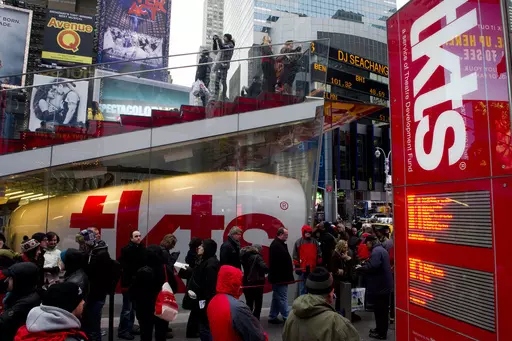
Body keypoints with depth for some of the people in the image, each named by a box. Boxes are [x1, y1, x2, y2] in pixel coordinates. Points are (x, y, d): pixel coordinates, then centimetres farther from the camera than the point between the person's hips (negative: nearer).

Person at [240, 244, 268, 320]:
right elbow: (264, 268, -27)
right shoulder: (257, 257, -17)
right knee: (258, 305, 8)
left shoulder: (245, 256, 3)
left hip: (247, 283, 6)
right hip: (256, 283, -6)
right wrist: (267, 270, -9)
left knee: (249, 304, 18)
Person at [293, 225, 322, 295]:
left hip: (313, 268, 2)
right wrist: (297, 266, -4)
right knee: (302, 287, 5)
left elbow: (319, 254, 10)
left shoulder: (315, 242, 7)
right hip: (302, 268, -2)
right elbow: (295, 255, -1)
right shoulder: (298, 242, -1)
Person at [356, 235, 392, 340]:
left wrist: (360, 268, -13)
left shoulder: (376, 251, -18)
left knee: (379, 310, 0)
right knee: (383, 309, 18)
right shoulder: (382, 249, 16)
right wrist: (364, 266, 10)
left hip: (379, 285, -10)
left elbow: (372, 267, -28)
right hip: (385, 284, 10)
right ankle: (381, 329, 29)